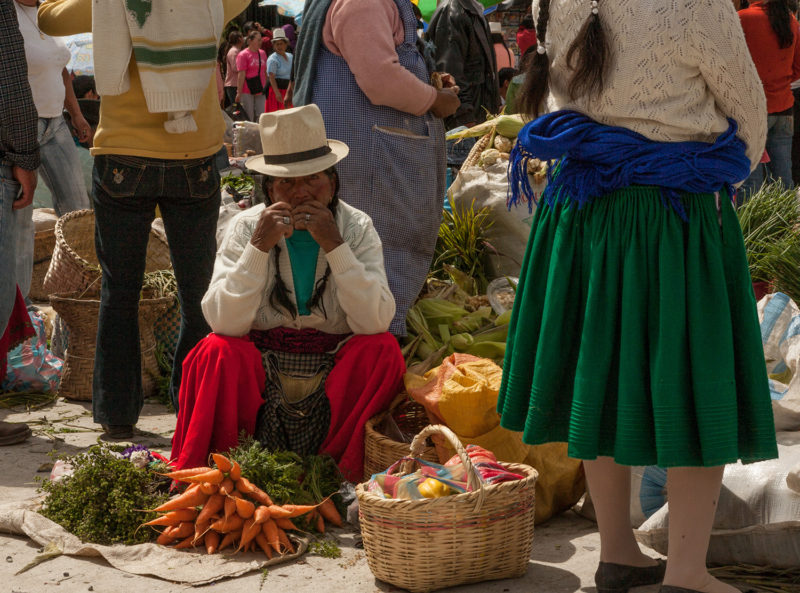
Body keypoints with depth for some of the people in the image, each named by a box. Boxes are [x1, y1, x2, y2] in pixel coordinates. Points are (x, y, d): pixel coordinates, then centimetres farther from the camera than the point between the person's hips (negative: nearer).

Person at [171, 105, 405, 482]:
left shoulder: (357, 229, -2)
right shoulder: (246, 227, -2)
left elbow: (375, 322, -17)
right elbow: (224, 323, -14)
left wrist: (334, 246, -22)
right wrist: (259, 247, -22)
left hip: (334, 386, 1)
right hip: (259, 377, 0)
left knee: (383, 350, -25)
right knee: (217, 352, -27)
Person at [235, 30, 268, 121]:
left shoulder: (262, 53, 11)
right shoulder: (243, 55, -7)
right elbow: (241, 75, -10)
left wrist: (266, 88, 15)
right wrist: (239, 93, -13)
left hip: (260, 91, 5)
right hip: (247, 91, -5)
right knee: (249, 118, -1)